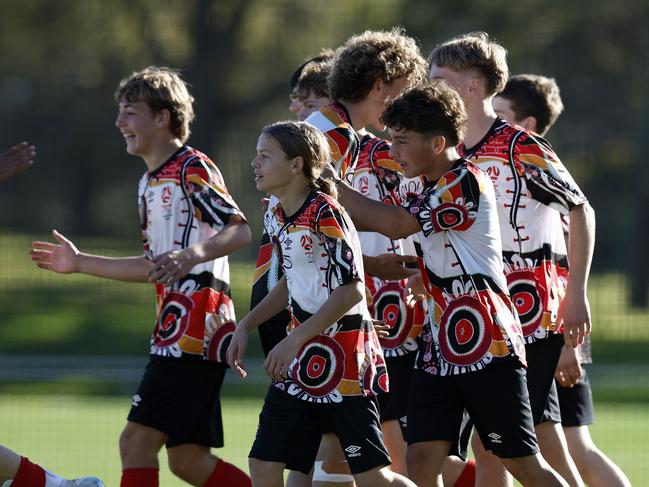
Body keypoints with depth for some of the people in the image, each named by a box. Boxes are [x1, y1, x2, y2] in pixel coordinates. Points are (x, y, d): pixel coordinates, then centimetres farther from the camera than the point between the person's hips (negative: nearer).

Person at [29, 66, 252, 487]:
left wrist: (192, 254, -40)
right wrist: (80, 263, 30)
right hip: (175, 332, 10)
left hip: (196, 331, -10)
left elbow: (240, 231, -22)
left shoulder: (192, 169, -8)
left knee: (137, 440, -12)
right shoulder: (150, 183, 21)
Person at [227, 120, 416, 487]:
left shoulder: (324, 213, -17)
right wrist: (246, 326, 15)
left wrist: (295, 340, -22)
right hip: (303, 357, 8)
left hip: (342, 352, -8)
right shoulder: (276, 216, 8)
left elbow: (351, 291, -21)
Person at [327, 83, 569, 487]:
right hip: (442, 344, 8)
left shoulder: (466, 183, -15)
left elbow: (393, 222, -21)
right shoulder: (430, 189, 14)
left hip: (487, 345, -8)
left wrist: (329, 184, -13)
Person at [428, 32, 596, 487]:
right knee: (485, 437, 6)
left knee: (540, 434, -10)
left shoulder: (521, 147, -12)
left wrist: (576, 293, -11)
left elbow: (581, 212, -7)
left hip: (532, 309, -7)